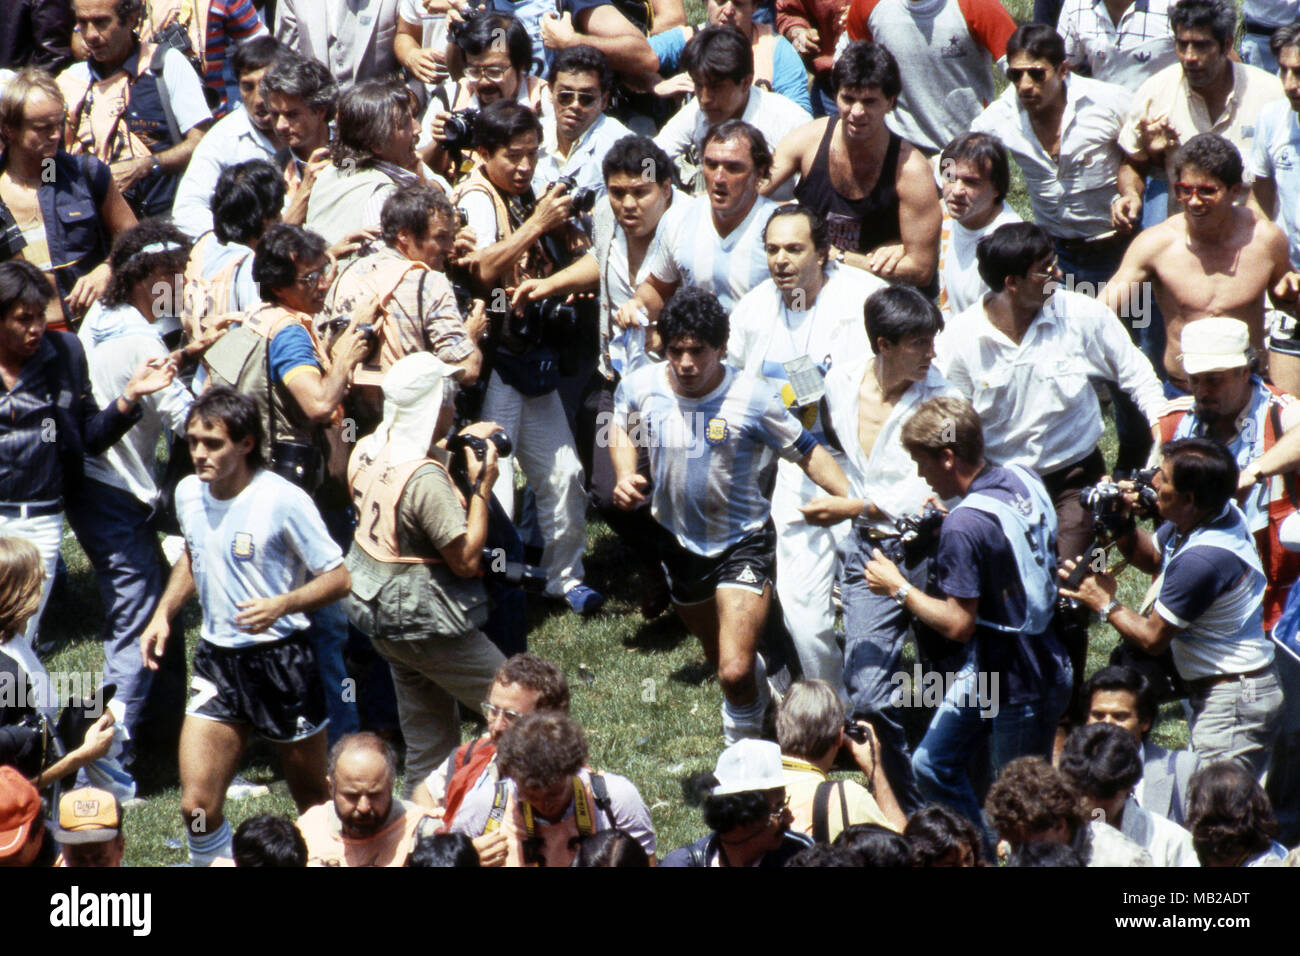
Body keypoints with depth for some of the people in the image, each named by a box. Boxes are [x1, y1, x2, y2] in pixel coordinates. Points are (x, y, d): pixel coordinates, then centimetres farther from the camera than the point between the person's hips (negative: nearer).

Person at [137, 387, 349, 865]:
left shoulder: (282, 500, -16)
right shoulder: (188, 494, 2)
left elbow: (338, 578, -12)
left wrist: (280, 605, -27)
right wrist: (163, 614, 10)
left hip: (280, 660, -4)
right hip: (216, 660, 4)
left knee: (314, 804, 10)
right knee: (196, 805, -8)